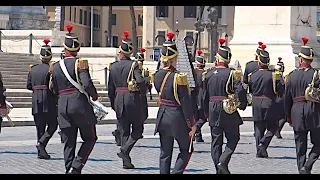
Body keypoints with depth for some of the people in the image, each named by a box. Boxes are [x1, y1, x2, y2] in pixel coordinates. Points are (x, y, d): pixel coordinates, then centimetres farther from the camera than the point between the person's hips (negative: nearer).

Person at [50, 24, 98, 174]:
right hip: (80, 105, -5)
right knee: (90, 138, 7)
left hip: (63, 107, 5)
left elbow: (54, 90, 14)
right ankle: (76, 166, -8)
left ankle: (69, 169, 5)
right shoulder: (80, 63, -8)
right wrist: (95, 96, 0)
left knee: (69, 142, 9)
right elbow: (87, 84, -19)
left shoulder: (56, 67, 8)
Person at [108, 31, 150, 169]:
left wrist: (113, 104, 22)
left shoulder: (114, 66, 6)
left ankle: (126, 161, 8)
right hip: (132, 99, -4)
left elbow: (110, 88, 10)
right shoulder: (133, 65, -8)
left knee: (124, 131, 10)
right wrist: (149, 79, -1)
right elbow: (140, 81, -23)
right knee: (137, 129, 7)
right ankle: (124, 151, -13)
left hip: (118, 100, 4)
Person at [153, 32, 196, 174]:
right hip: (178, 119, -6)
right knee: (186, 150, 11)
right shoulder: (179, 78, -19)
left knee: (165, 154, 12)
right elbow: (186, 103, -16)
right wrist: (192, 124, -7)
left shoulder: (157, 75, -1)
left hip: (162, 117, 6)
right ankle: (176, 172, -6)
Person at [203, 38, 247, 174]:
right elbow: (240, 91, -16)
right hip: (229, 111, -4)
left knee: (216, 140, 9)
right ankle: (223, 161, -10)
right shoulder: (231, 73, -8)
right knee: (233, 138, 8)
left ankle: (218, 168, 8)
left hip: (213, 110, 4)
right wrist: (242, 105, 3)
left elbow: (205, 95, 10)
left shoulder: (208, 74, 5)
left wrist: (207, 113, 19)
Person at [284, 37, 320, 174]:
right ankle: (307, 166, -12)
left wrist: (288, 116, 18)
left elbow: (287, 98, 9)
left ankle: (301, 169, 6)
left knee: (300, 146, 9)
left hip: (296, 111, 3)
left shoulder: (292, 75, 4)